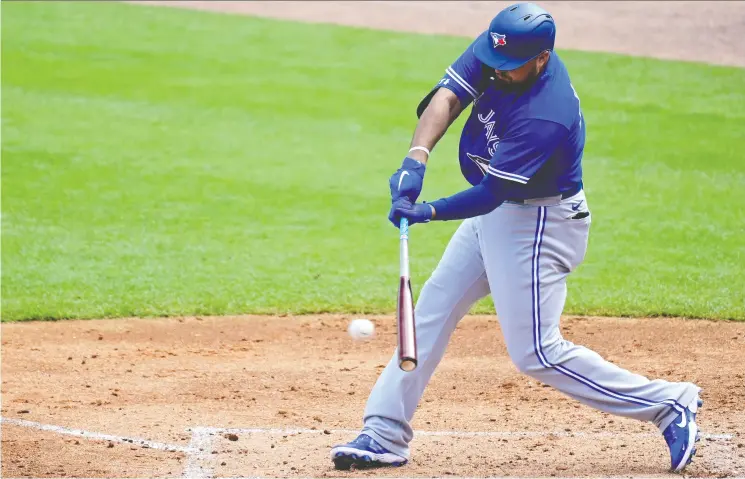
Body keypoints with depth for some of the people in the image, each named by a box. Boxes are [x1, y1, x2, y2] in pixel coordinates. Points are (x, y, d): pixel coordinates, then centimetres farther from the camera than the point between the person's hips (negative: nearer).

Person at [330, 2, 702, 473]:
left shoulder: (545, 115, -33)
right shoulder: (496, 52, -11)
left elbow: (492, 193, -31)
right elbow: (448, 96, -17)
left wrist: (429, 213, -41)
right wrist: (416, 159, -32)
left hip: (538, 224, -9)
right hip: (496, 213, 9)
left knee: (536, 353, -7)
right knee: (432, 310, 9)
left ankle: (669, 404, 1)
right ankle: (385, 435, 15)